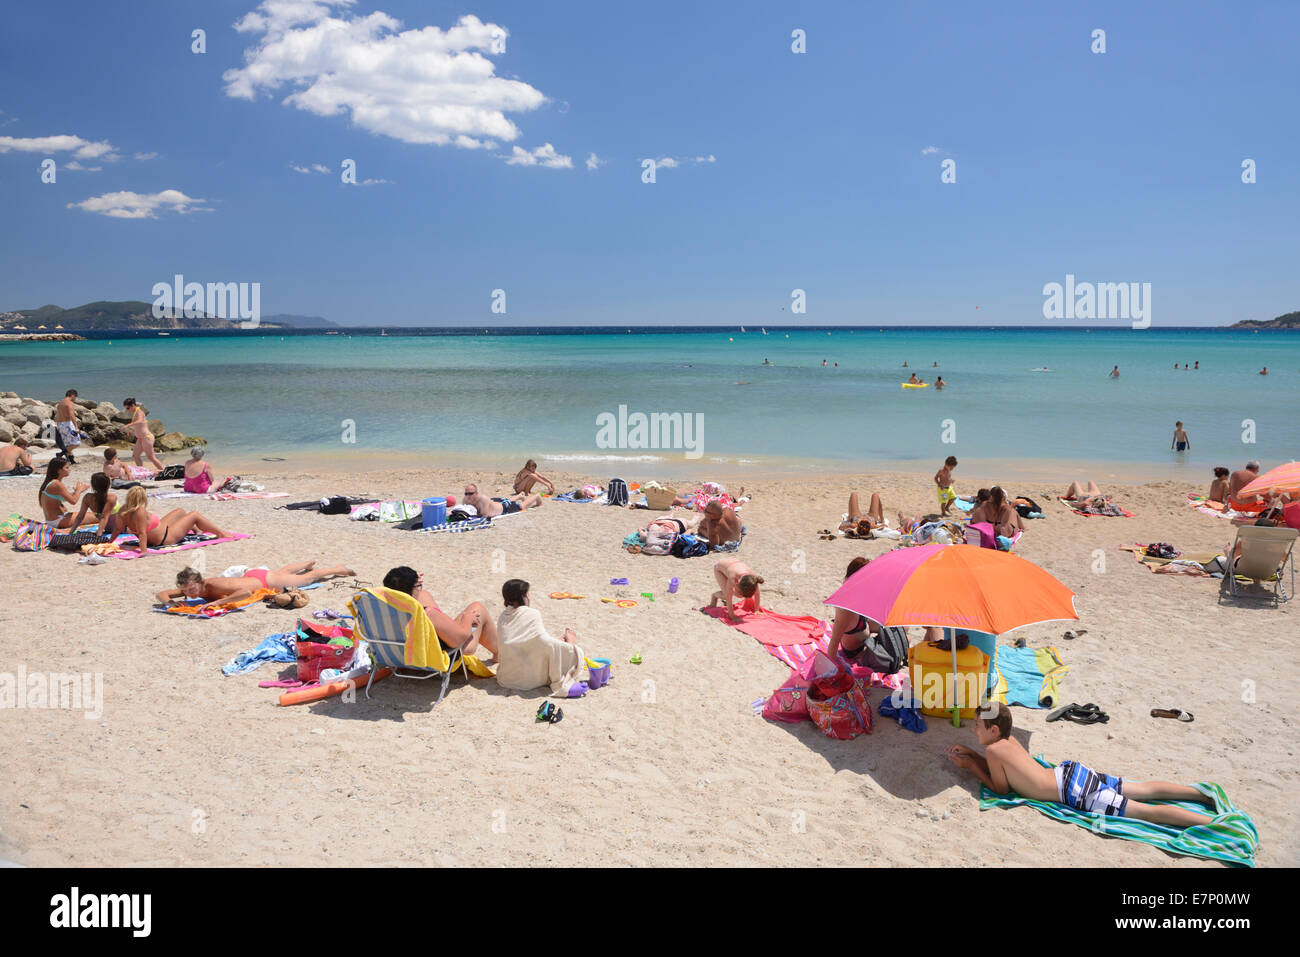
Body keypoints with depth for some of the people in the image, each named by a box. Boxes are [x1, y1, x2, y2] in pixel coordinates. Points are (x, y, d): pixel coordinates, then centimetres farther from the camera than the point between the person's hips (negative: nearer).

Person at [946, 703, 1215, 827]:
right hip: (1069, 772, 8)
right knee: (1147, 790, 16)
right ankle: (1204, 795, 18)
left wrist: (971, 766, -3)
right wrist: (972, 754, 20)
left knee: (1149, 811, -10)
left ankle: (1213, 823, -13)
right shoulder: (1009, 740, 9)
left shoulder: (993, 750, -16)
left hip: (1075, 793, -8)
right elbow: (1001, 767, 25)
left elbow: (1002, 788, -7)